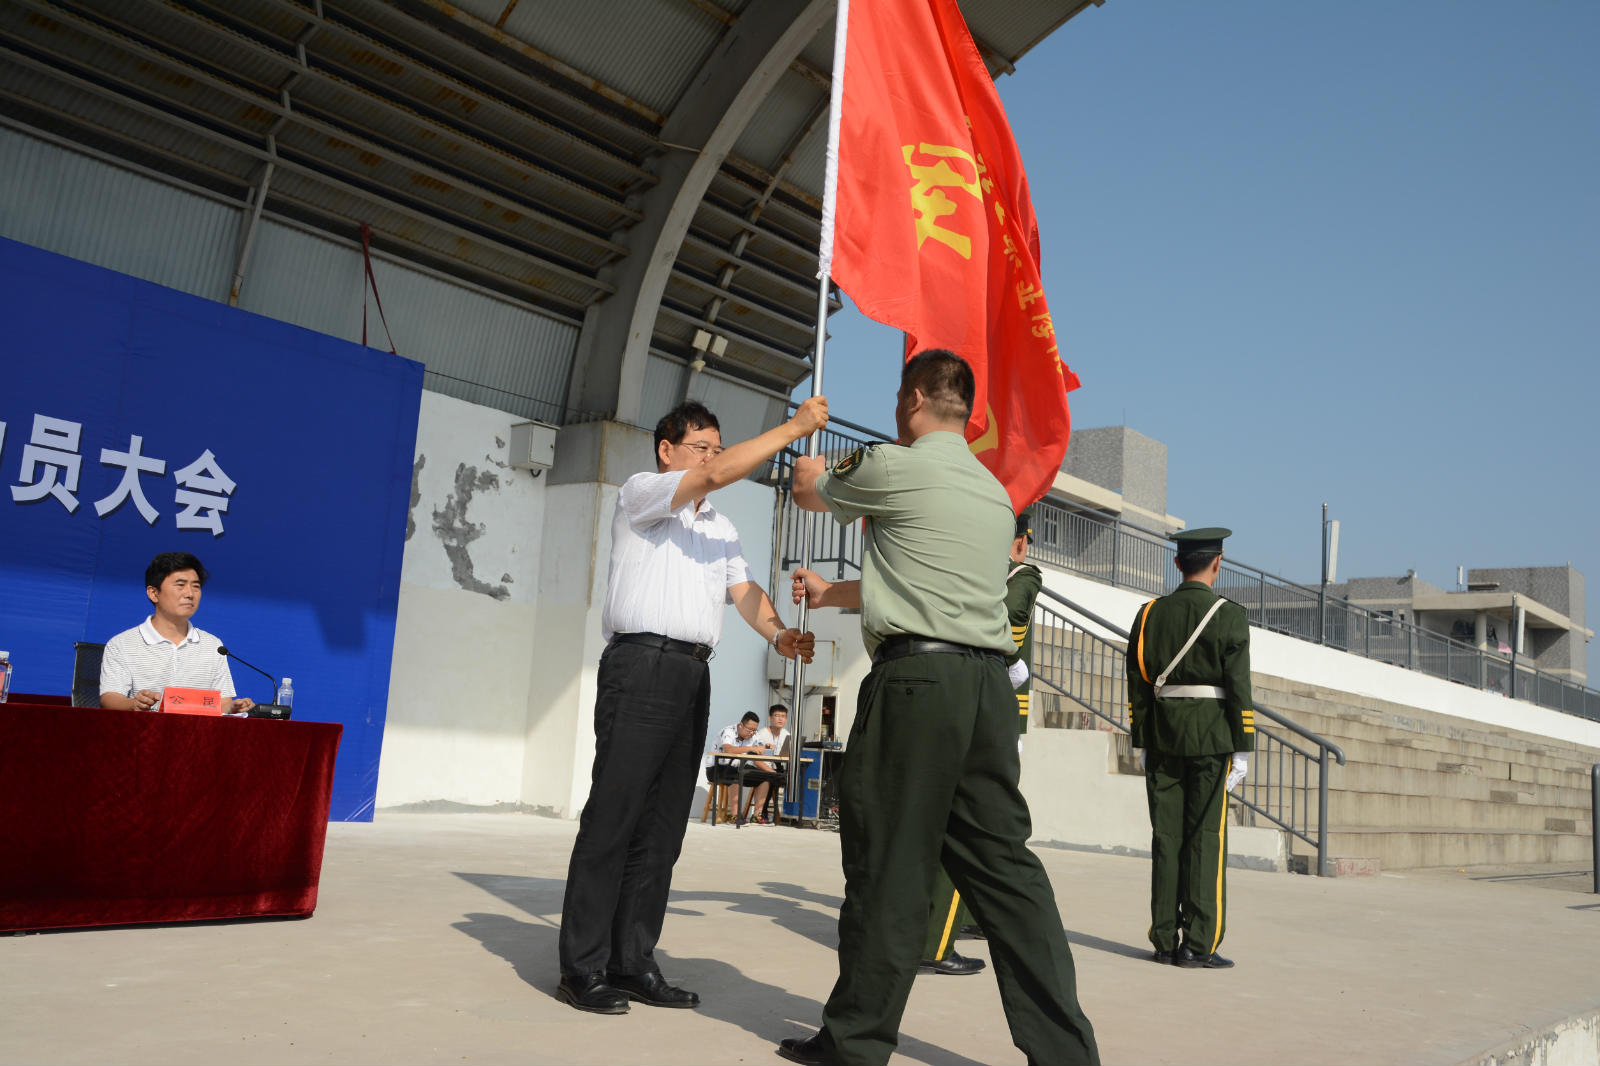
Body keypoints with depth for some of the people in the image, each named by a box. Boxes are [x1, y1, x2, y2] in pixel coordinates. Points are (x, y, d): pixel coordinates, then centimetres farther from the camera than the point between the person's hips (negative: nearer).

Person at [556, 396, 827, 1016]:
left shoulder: (718, 527, 25)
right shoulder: (641, 493, 3)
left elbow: (742, 588, 12)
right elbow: (718, 475, -12)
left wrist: (776, 632, -8)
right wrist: (794, 428, -9)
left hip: (693, 676, 8)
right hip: (642, 664, -7)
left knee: (662, 826, 6)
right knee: (612, 816, -9)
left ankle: (633, 963, 12)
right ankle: (582, 968, -4)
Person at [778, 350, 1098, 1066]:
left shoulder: (894, 468, -2)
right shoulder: (995, 492, 21)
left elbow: (809, 491, 17)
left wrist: (809, 463, 41)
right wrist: (829, 593, 41)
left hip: (916, 677, -7)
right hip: (990, 683, 7)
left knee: (888, 861, 1)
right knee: (1002, 861, 8)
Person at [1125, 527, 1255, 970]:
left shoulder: (1150, 613, 6)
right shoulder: (1229, 616, -6)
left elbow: (1137, 683, 6)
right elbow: (1238, 688, -10)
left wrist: (1142, 744, 13)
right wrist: (1242, 750, -5)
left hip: (1162, 739, 4)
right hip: (1211, 740, -4)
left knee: (1166, 839, 7)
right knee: (1205, 840, 0)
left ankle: (1165, 941, 10)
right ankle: (1199, 946, 1)